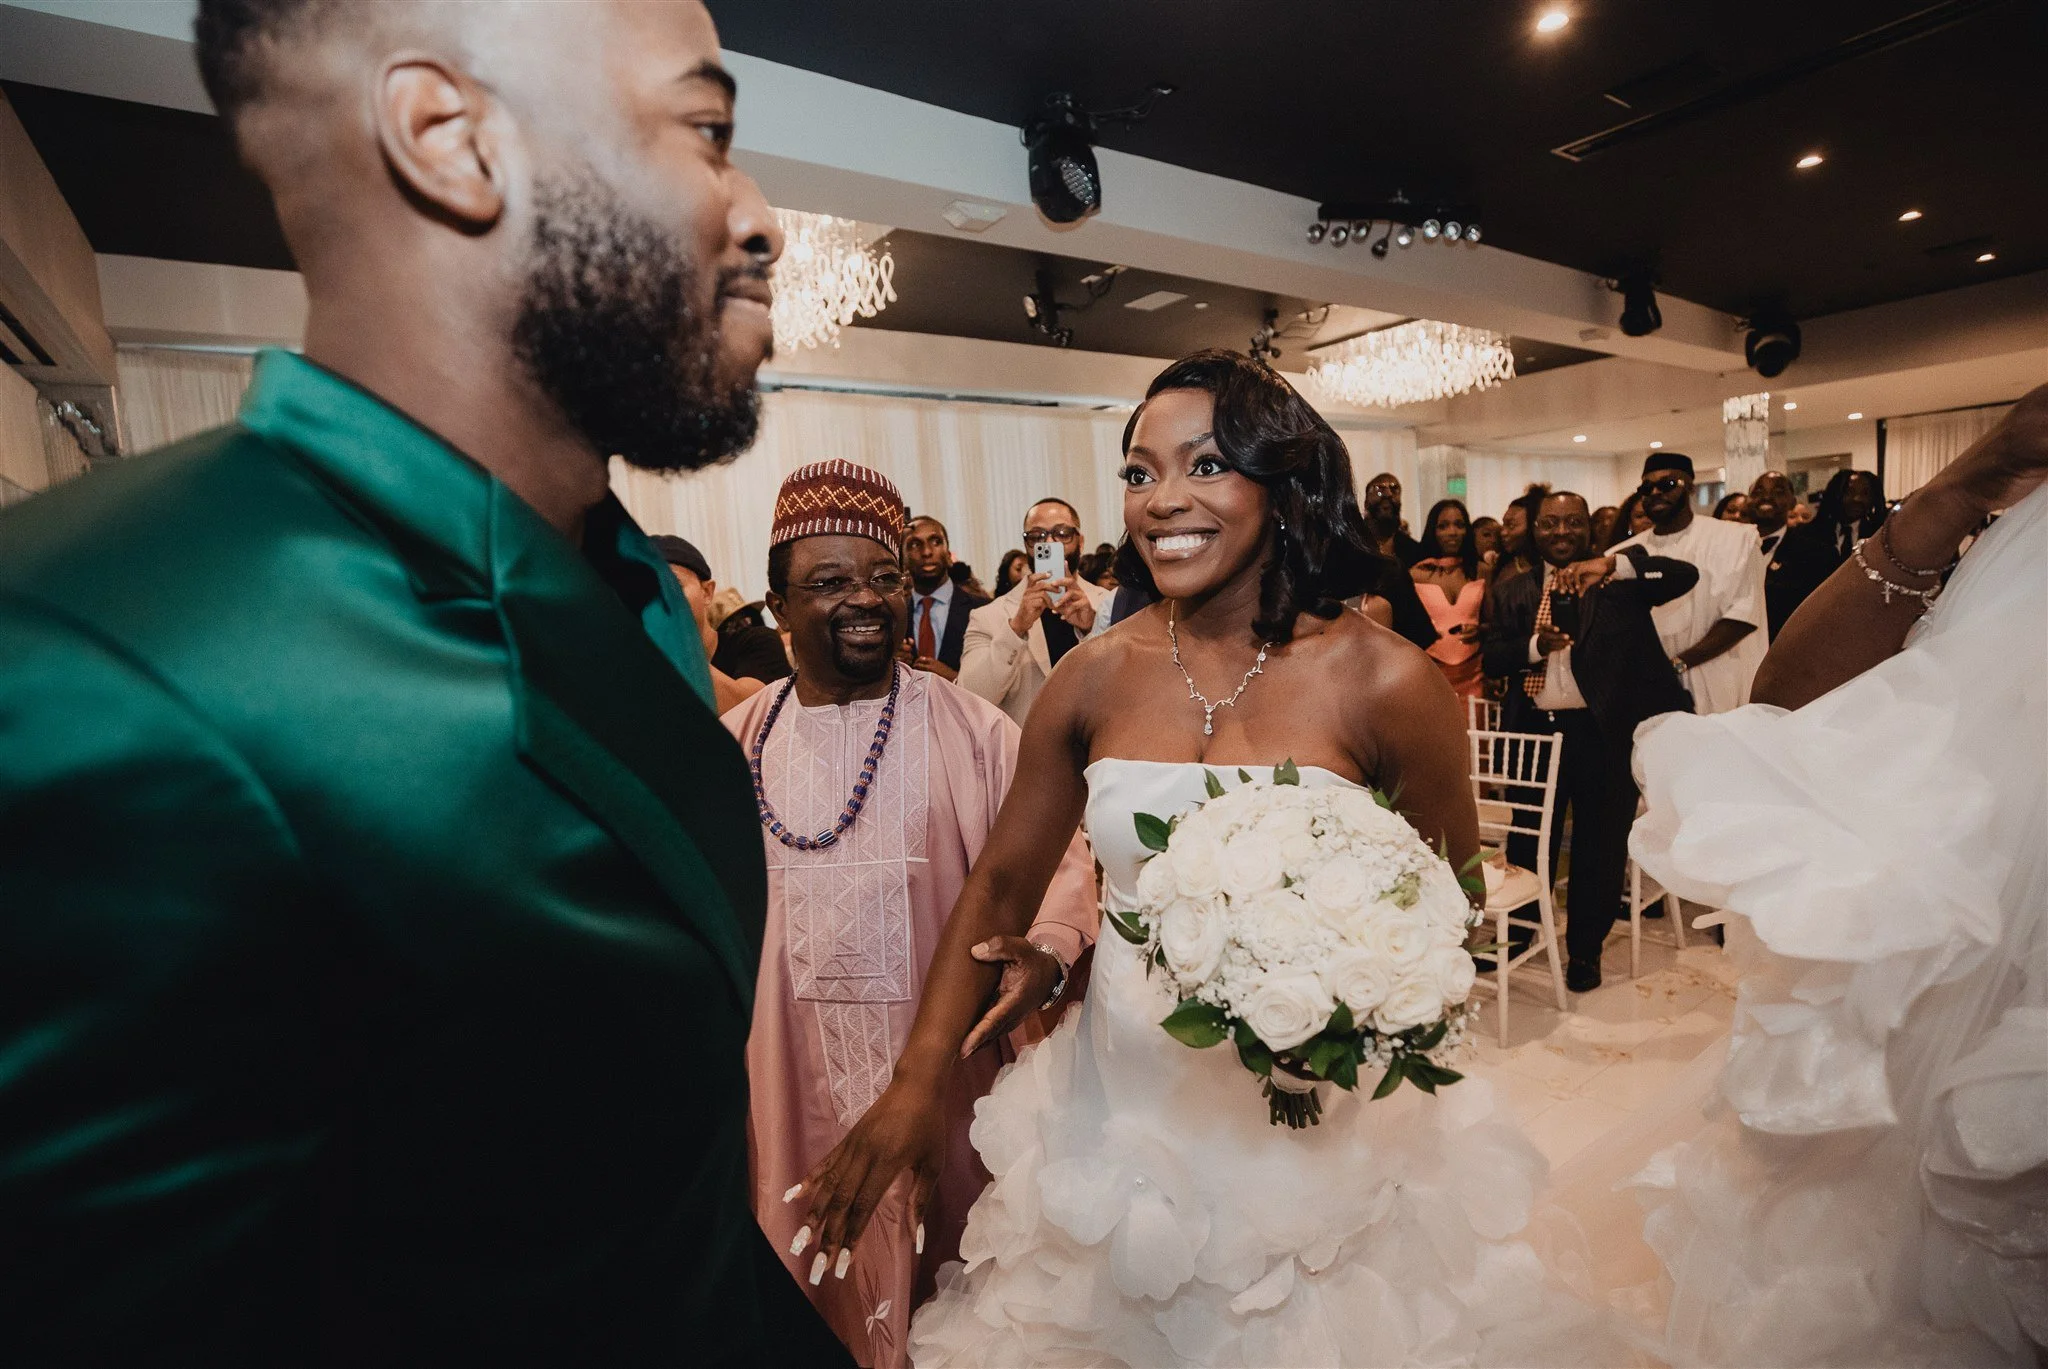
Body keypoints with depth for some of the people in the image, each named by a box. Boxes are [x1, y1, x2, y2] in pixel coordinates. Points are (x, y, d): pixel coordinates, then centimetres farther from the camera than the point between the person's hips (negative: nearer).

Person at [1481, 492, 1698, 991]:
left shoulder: (1620, 579, 2)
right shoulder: (1514, 592, 9)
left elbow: (1685, 574, -15)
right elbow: (1492, 658, 2)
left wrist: (1611, 564, -29)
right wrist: (1535, 646, -19)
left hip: (1603, 733, -2)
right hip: (1533, 730, 3)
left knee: (1599, 847, 9)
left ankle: (1585, 949, 26)